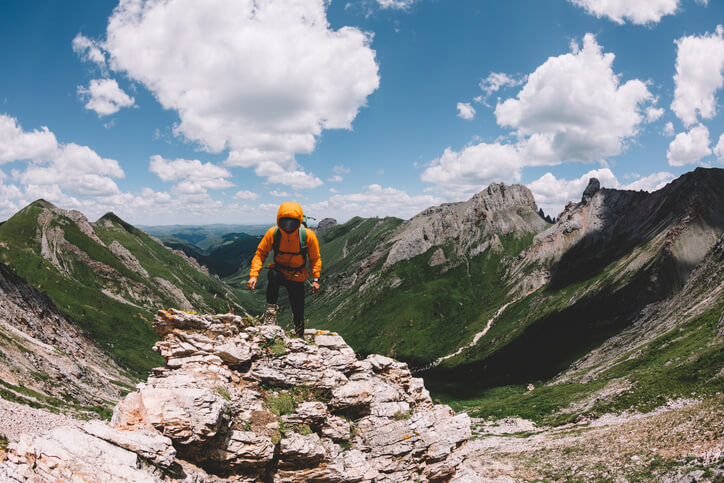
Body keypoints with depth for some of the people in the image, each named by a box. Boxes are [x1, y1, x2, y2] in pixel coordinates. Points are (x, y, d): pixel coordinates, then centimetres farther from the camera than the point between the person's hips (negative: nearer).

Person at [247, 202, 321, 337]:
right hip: (279, 271, 0)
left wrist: (315, 279, -10)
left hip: (297, 278, 0)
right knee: (273, 274, -38)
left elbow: (315, 258, -5)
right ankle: (271, 309, -21)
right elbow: (260, 253, -12)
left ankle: (299, 336, 31)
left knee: (298, 314, 3)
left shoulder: (308, 235, -18)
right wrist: (253, 275, -24)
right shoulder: (272, 233, -18)